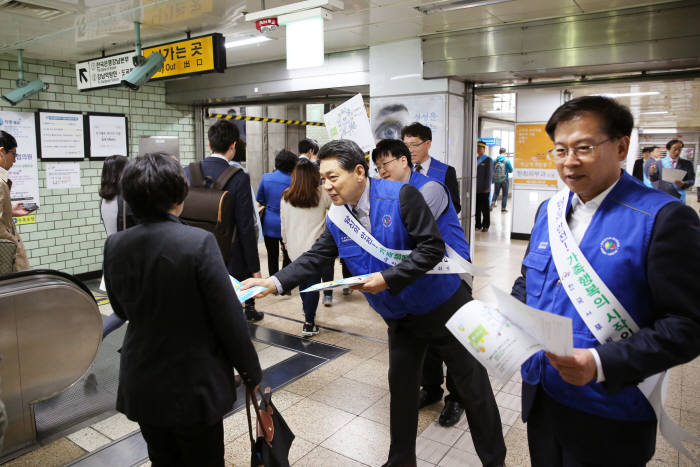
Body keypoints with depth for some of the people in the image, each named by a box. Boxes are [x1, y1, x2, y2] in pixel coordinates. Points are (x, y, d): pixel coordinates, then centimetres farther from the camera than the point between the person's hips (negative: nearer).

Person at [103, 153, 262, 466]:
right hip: (194, 387, -4)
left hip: (142, 388, 5)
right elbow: (230, 319, -19)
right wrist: (252, 373, -5)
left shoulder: (114, 245, -7)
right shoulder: (199, 242, -23)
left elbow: (122, 311, 8)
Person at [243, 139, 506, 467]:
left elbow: (432, 247, -24)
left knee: (473, 387, 8)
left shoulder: (401, 196, -22)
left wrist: (388, 278, -29)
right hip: (400, 316, 5)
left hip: (443, 306, -5)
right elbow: (315, 258, -5)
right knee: (401, 386, 16)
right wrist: (275, 282, -19)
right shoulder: (336, 219, -4)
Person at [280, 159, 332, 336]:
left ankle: (308, 313, 33)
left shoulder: (286, 197, 1)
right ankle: (309, 323, 1)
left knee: (302, 281, 19)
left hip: (295, 247, 3)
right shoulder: (322, 194, -7)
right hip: (315, 247, -3)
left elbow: (283, 223, 10)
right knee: (313, 283, 1)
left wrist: (286, 241, 24)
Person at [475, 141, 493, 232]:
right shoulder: (475, 159, 13)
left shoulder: (488, 160, -2)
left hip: (484, 189, -4)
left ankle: (485, 225, 9)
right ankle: (478, 225, 12)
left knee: (485, 208, 2)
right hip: (475, 189, 4)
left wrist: (487, 187, -10)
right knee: (477, 208, 5)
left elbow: (489, 174, -6)